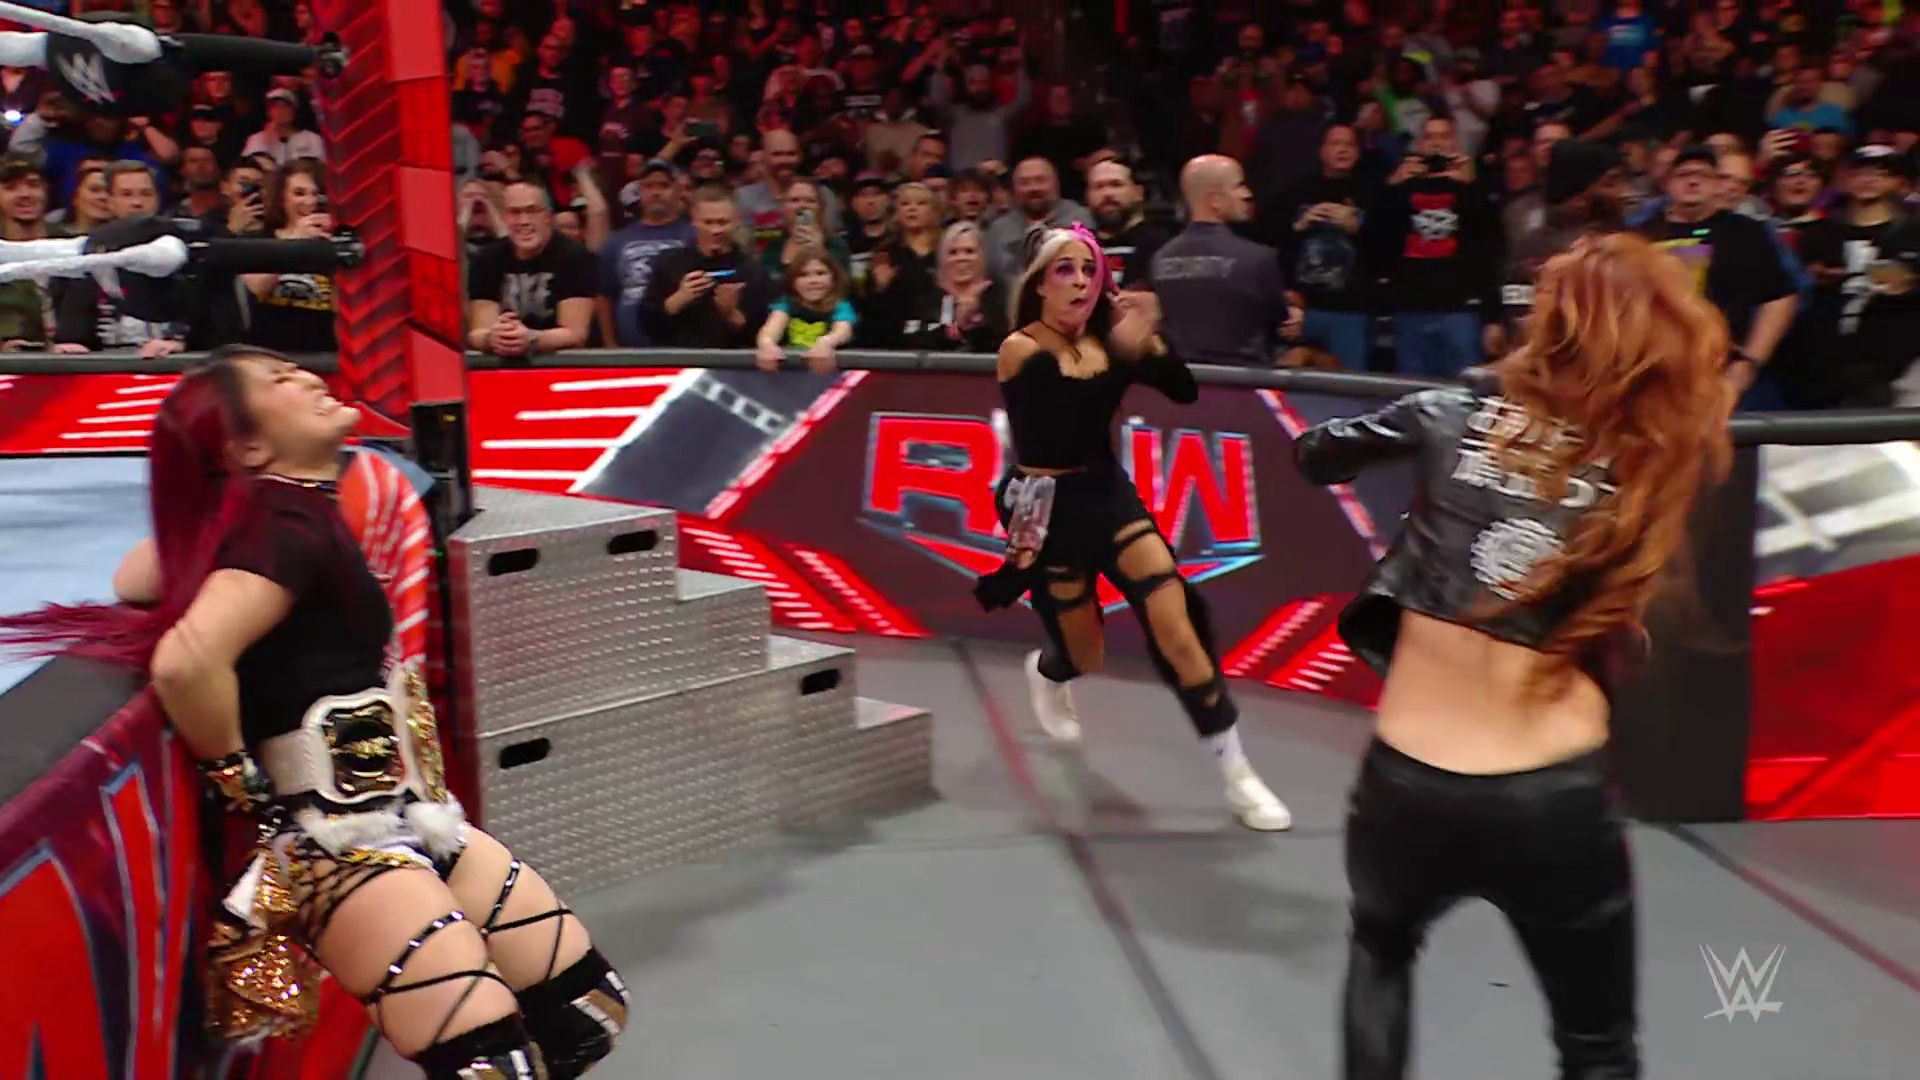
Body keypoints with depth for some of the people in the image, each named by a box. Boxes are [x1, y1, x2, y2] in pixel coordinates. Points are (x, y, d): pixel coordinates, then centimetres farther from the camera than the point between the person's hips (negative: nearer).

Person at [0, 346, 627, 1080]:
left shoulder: (273, 508, 10)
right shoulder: (286, 526, -17)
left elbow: (133, 580, 19)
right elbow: (186, 664, -33)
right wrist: (243, 785, -17)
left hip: (408, 817, 9)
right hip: (341, 842, -9)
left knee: (590, 1012, 9)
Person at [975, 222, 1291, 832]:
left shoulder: (1106, 339, 0)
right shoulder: (1021, 349, -11)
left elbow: (1185, 391, -10)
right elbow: (1070, 418, -27)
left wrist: (1147, 341, -26)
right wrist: (1124, 353, -36)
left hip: (1109, 495, 3)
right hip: (1048, 509, -3)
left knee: (1176, 624, -14)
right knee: (1087, 657, 10)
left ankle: (1237, 774, -5)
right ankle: (1045, 672, 51)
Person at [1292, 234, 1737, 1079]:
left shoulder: (1462, 412, 0)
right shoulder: (1668, 461, -1)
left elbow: (1315, 455, 14)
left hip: (1404, 782, 2)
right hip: (1552, 798, -1)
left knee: (1381, 949, 34)